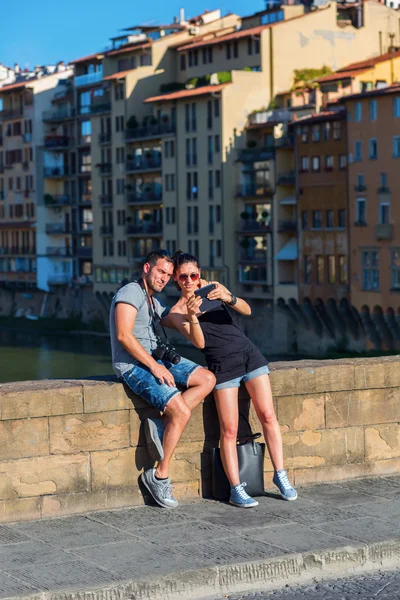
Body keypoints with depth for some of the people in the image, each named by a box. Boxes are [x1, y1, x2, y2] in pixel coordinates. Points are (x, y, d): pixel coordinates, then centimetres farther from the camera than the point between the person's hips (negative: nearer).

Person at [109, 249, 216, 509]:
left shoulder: (156, 303, 21)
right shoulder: (131, 292, -6)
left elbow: (196, 341, 19)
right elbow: (124, 335, -20)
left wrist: (191, 316, -3)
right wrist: (153, 366, -20)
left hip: (158, 358, 9)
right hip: (133, 365, -9)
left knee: (208, 379, -3)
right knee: (182, 411, -19)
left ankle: (163, 425, -11)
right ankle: (159, 475, -8)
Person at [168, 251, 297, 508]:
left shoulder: (212, 287, 8)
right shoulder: (177, 311, 1)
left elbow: (246, 310, -4)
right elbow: (199, 343, -14)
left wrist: (228, 298, -24)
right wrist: (192, 317, -31)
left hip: (249, 354, 2)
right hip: (222, 366, -2)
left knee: (268, 415, -4)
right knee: (229, 430, -7)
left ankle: (280, 475, 5)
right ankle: (236, 489, -2)